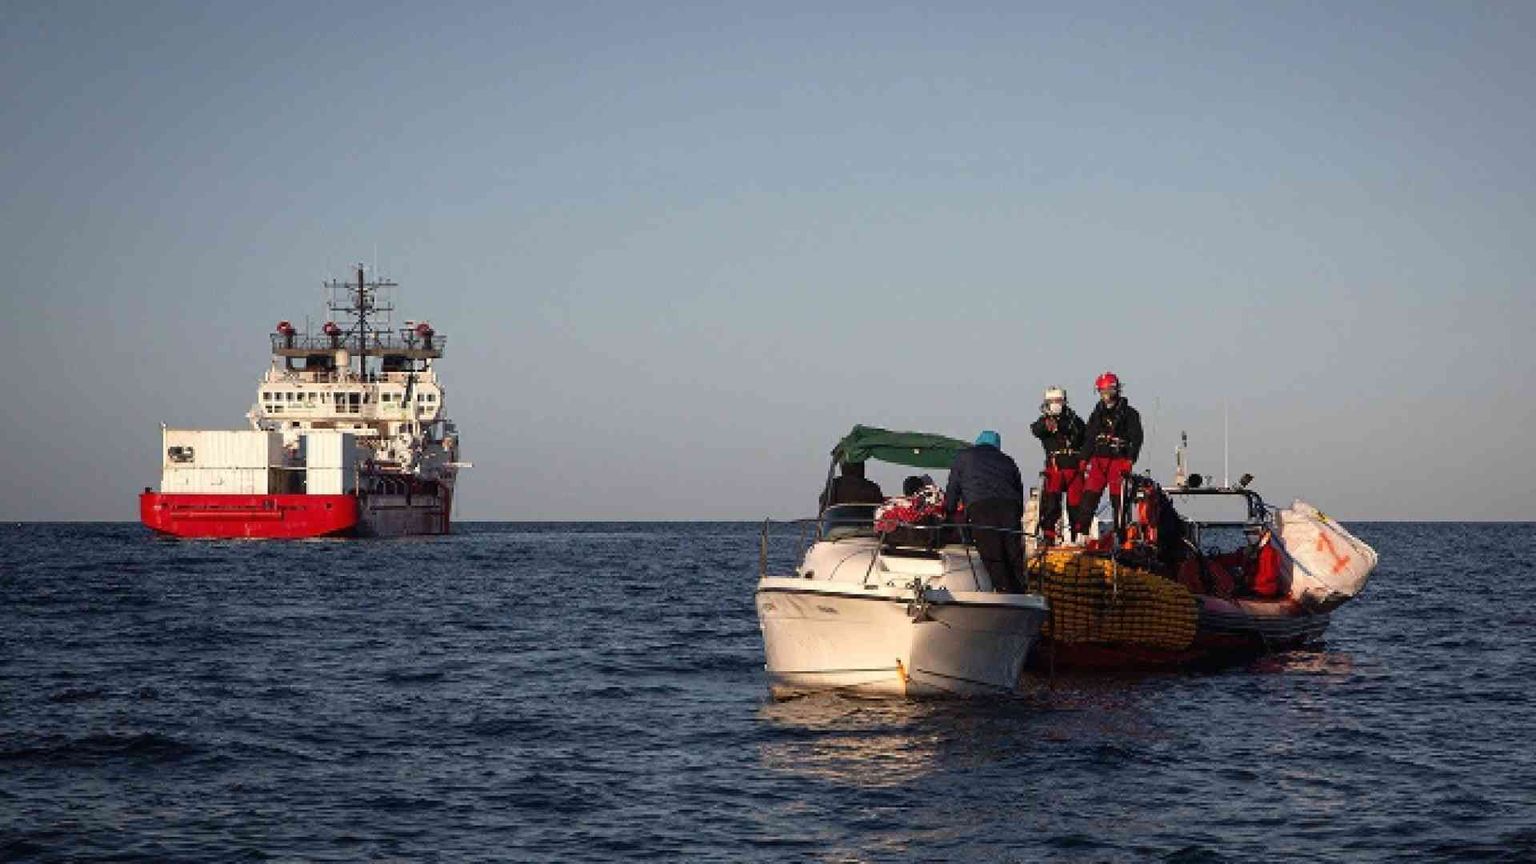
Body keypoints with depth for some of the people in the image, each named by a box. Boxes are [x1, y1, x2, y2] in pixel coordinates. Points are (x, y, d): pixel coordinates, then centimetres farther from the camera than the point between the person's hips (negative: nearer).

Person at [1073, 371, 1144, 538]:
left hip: (1119, 460, -4)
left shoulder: (1129, 414, 3)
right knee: (1089, 497, -5)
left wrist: (1129, 460, -14)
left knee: (1118, 499, -4)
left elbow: (1136, 438, -3)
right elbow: (1088, 438, 21)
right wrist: (1084, 459, 11)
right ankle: (1079, 531, -7)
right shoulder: (1097, 413, 17)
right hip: (1097, 460, 4)